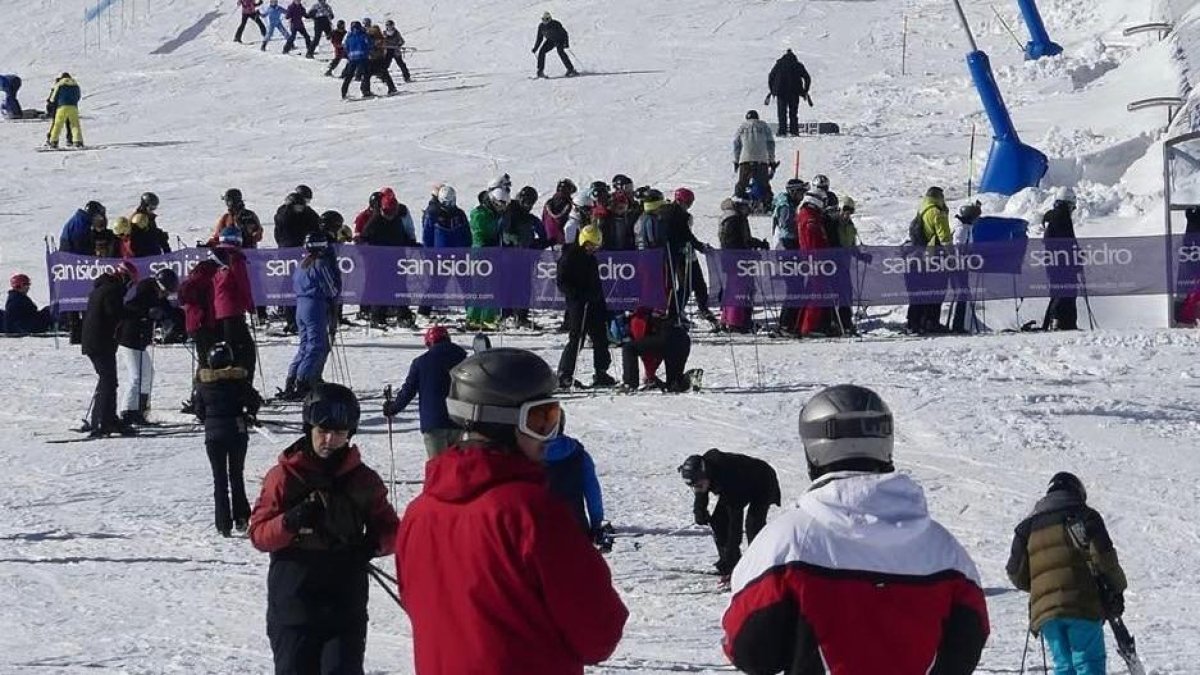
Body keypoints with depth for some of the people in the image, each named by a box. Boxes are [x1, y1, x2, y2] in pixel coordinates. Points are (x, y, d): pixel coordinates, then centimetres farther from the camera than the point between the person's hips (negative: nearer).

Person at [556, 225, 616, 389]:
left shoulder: (591, 259, 16)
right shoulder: (569, 257, -8)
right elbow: (562, 283, -13)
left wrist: (603, 307, 20)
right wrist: (578, 295, -23)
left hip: (594, 306, 8)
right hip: (577, 306, -8)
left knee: (601, 339, 7)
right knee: (576, 339, -10)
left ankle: (601, 374, 15)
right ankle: (564, 375, -5)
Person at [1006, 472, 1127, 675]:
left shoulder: (1028, 526, 20)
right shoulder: (1084, 516, 7)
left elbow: (1016, 574, 16)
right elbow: (1103, 557, -5)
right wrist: (1116, 589, 7)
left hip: (1044, 610, 4)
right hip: (1083, 605, -4)